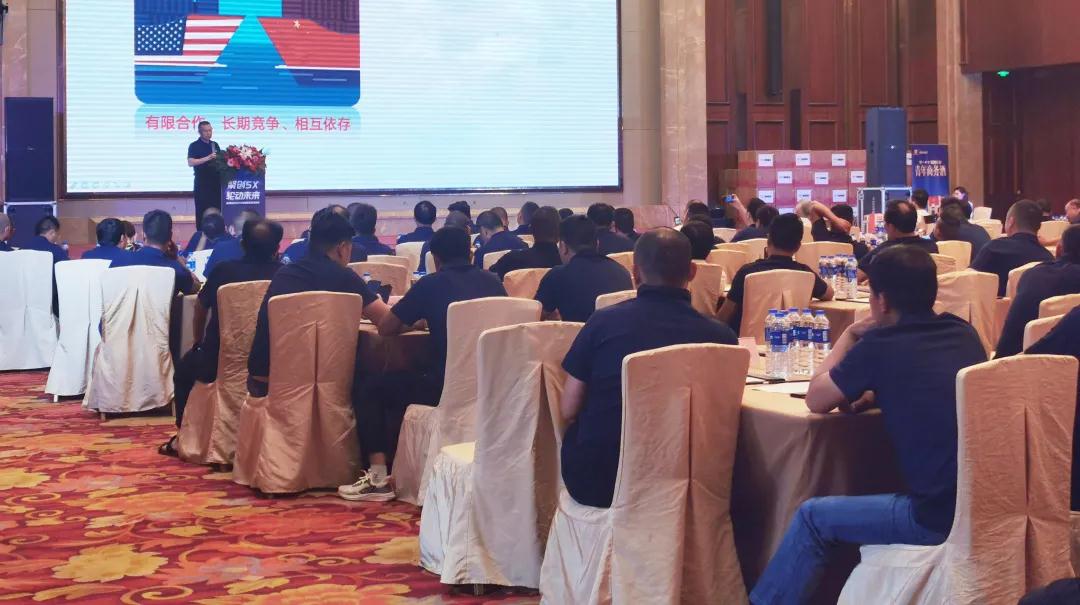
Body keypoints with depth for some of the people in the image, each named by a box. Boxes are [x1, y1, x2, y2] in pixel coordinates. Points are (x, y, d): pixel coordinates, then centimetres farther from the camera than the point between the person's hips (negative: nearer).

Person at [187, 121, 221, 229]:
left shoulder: (215, 145, 14)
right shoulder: (194, 146, -3)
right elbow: (190, 162, -15)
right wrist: (207, 158, -23)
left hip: (216, 181, 5)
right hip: (202, 183, -5)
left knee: (217, 210, 4)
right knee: (202, 211, -3)